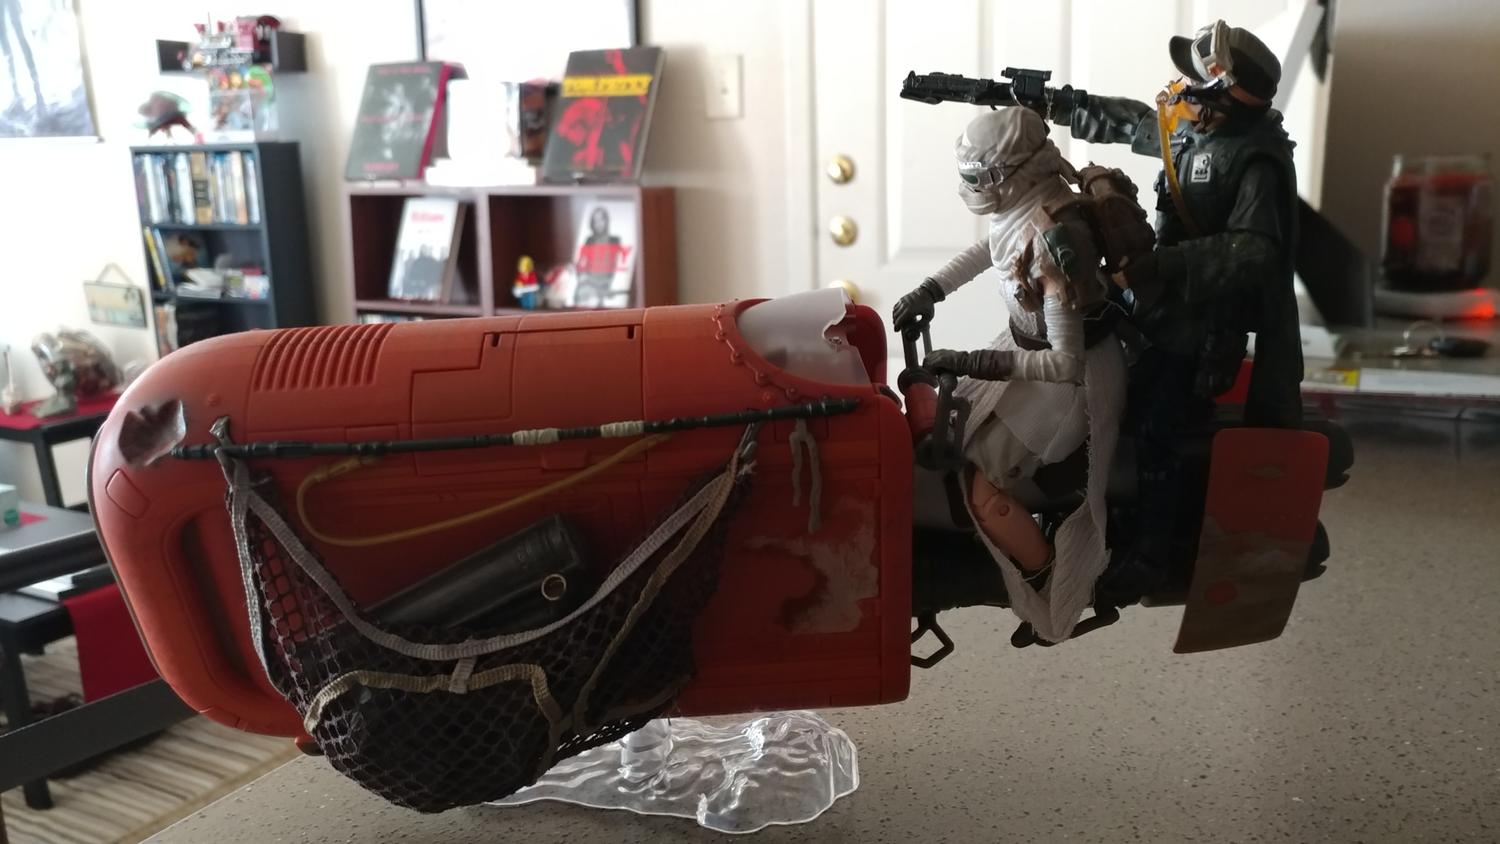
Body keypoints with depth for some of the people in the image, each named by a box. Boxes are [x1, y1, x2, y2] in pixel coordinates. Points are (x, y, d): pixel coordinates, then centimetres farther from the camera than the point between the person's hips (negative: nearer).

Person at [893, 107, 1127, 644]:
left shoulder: (1053, 245, -36)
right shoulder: (1029, 200, -10)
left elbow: (1066, 363, -33)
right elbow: (990, 247, 13)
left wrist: (971, 363, -31)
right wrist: (929, 290, 2)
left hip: (1068, 374, -9)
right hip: (1035, 345, 9)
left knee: (982, 483, -5)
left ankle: (1051, 586, 17)